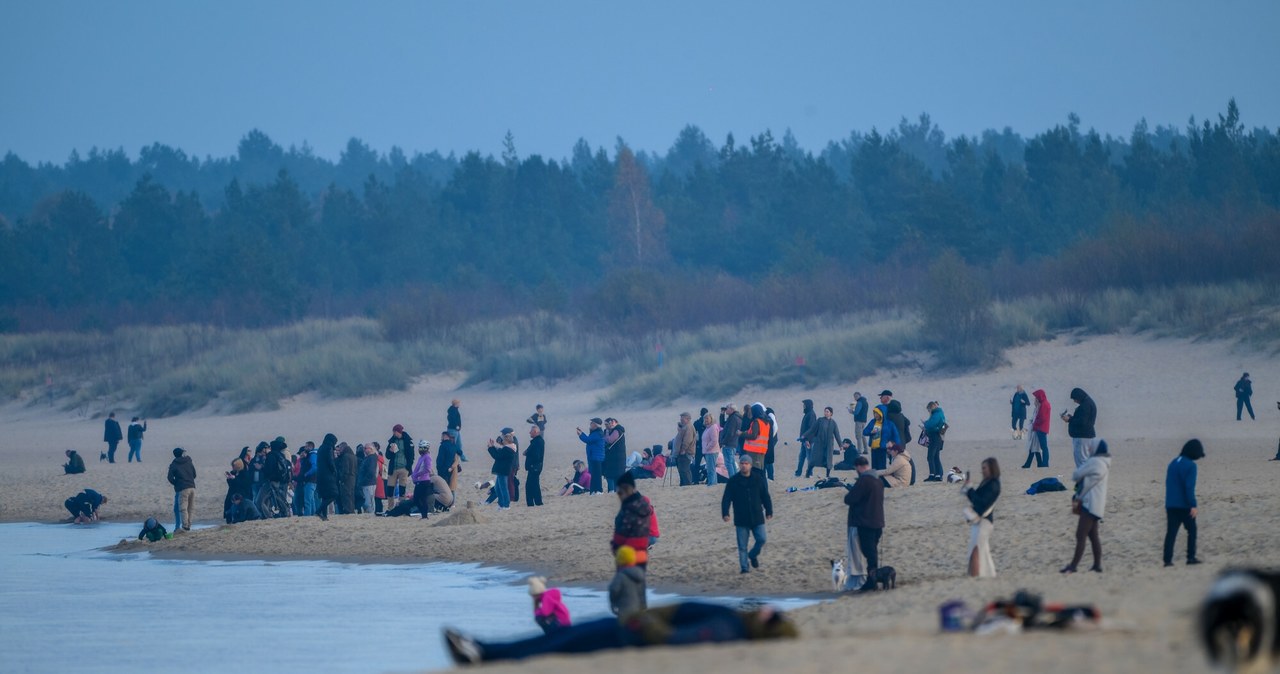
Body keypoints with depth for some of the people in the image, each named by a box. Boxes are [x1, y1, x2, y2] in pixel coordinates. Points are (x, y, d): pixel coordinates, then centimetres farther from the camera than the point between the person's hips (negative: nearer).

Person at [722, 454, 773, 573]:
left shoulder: (759, 479, 1)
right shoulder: (733, 481, -2)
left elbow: (765, 497, 9)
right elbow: (726, 498, -3)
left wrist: (769, 511, 8)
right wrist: (725, 513, -13)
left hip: (757, 517, 1)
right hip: (741, 518, -1)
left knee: (761, 539, -5)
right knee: (742, 545, 0)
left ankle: (753, 555, 24)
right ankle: (744, 566, 10)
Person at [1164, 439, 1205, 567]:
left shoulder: (1173, 463, 11)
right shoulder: (1190, 465, -12)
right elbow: (1189, 487, -19)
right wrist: (1193, 505, -18)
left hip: (1170, 505, 6)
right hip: (1184, 505, -6)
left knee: (1171, 532, 3)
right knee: (1191, 530, 12)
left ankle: (1167, 559, -4)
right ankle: (1191, 557, 13)